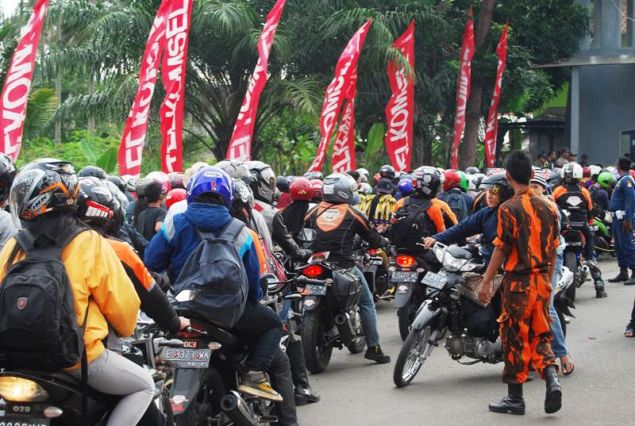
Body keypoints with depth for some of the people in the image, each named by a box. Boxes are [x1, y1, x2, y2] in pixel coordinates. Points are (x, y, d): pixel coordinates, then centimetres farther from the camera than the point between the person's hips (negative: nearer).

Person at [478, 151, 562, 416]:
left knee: (515, 337, 3)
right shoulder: (548, 207, 5)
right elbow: (553, 249, 10)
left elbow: (501, 248, -13)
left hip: (518, 281, -5)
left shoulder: (509, 209, -12)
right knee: (540, 334, 13)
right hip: (542, 280, 5)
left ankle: (515, 398, 10)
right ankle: (551, 378, -9)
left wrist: (486, 281, -6)